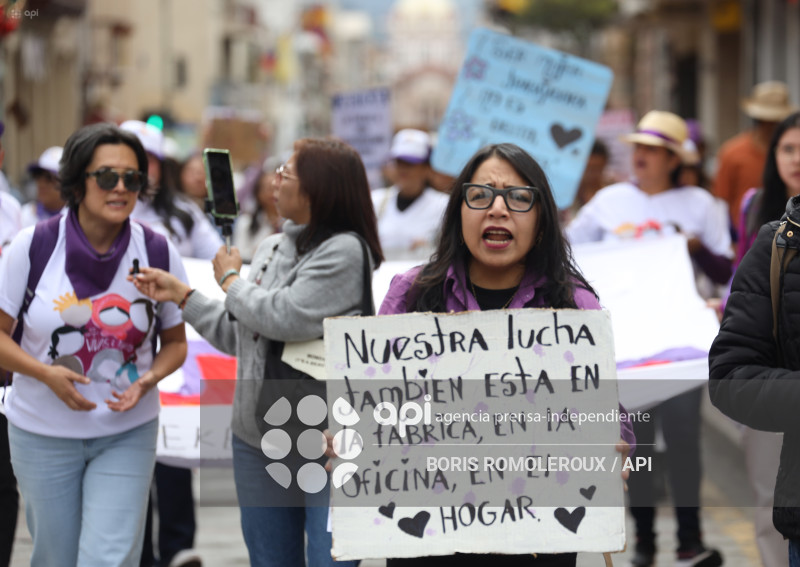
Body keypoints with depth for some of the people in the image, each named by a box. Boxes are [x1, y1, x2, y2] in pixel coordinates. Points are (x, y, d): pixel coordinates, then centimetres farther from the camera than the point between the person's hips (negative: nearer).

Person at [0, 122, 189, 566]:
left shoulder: (158, 253, -4)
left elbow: (175, 342, 7)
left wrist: (149, 379, -14)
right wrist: (45, 373, -20)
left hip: (127, 434, 0)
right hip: (43, 433, 0)